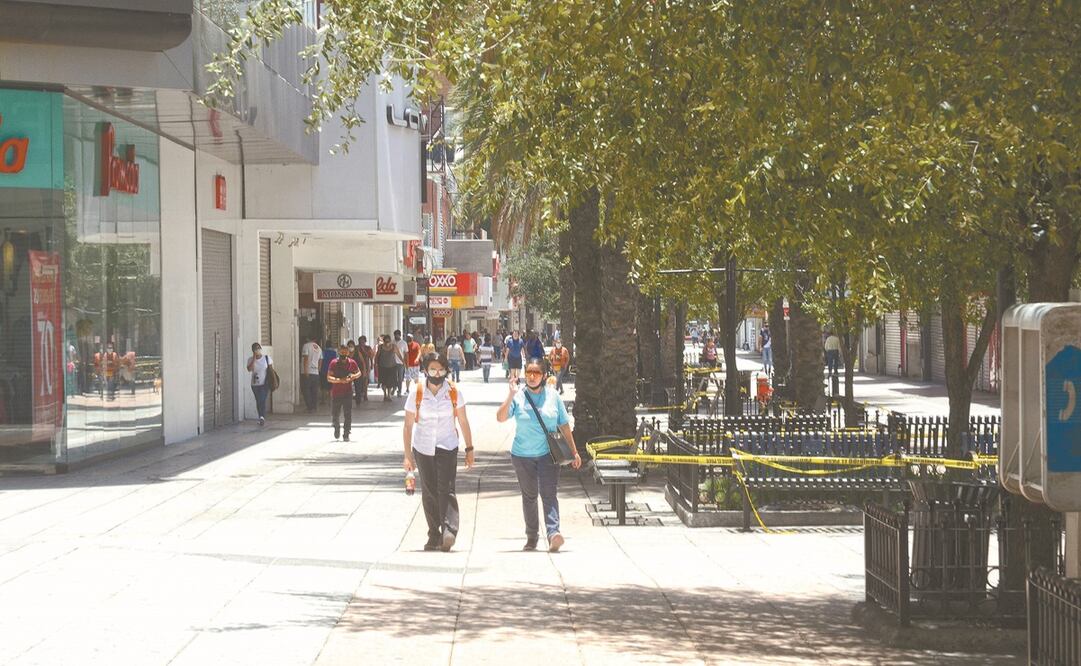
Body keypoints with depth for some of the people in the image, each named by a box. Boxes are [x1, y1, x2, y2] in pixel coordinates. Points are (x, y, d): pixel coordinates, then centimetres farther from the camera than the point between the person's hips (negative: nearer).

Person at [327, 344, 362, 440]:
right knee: (334, 415, 5)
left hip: (348, 393, 0)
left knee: (348, 415, -7)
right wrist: (340, 380, -25)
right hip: (336, 393, 0)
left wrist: (353, 376, -7)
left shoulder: (352, 362, 1)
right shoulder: (334, 363, -5)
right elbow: (329, 378, -10)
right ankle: (337, 428, 35)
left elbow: (359, 373, 16)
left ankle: (346, 434, 0)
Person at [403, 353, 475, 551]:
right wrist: (408, 456, -1)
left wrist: (469, 449, 5)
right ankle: (434, 536, 15)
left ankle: (449, 531, -28)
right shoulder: (416, 394, -4)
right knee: (429, 493, 6)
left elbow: (463, 422, 5)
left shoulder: (454, 393, -4)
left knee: (446, 490, -17)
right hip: (423, 449, 2)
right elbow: (408, 426, 1)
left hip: (447, 447, -1)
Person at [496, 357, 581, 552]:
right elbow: (500, 417, -12)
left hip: (548, 453, -1)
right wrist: (510, 396, -21)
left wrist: (574, 452, 7)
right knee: (529, 496, 10)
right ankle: (531, 537, 20)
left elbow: (564, 425, 8)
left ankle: (553, 532, -26)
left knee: (548, 493, -15)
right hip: (523, 454, 1)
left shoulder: (553, 396, 2)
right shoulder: (518, 397, 0)